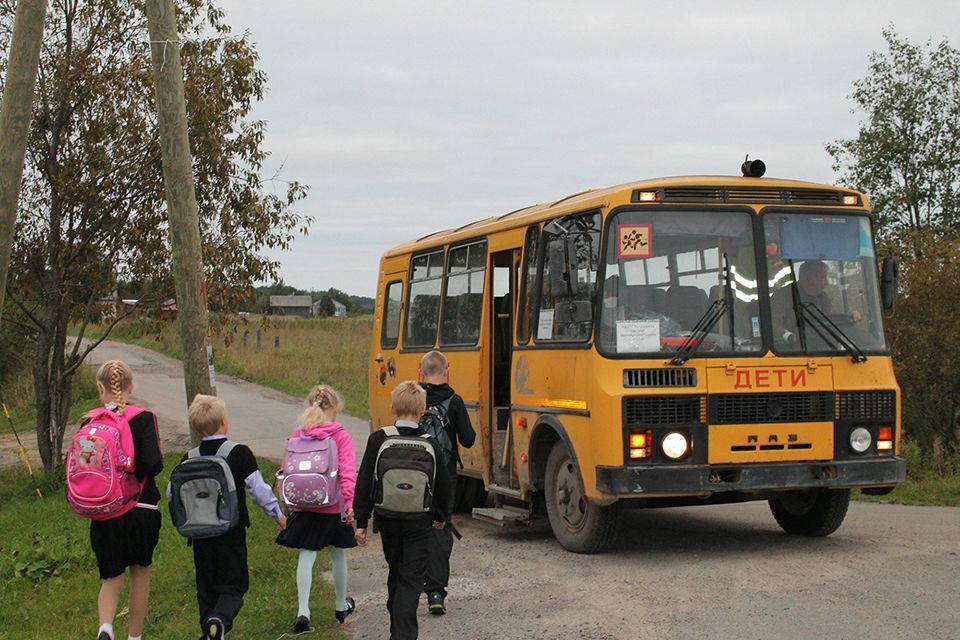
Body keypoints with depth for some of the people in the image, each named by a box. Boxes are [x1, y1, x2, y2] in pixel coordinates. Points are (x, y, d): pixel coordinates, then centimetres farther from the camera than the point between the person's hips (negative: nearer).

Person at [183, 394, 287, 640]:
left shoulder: (190, 459, -1)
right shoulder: (240, 453, -11)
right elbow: (258, 489, -9)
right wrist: (277, 514, 5)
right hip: (231, 531, -3)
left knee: (206, 586, 16)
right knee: (233, 585, 2)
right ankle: (220, 619, -25)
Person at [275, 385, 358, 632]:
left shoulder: (297, 435, 1)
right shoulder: (341, 436, -9)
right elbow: (348, 472, -17)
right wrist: (350, 502, -16)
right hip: (334, 508, -2)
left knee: (306, 556, 3)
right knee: (338, 555, 15)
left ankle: (303, 611, -9)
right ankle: (342, 606, 31)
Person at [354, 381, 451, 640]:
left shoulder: (378, 440, -7)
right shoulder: (430, 445, -6)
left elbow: (364, 483, -7)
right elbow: (442, 485, 3)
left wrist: (361, 521, 0)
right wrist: (440, 516, 20)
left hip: (387, 520, 2)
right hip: (419, 523, -2)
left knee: (396, 573, 21)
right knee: (411, 580, -1)